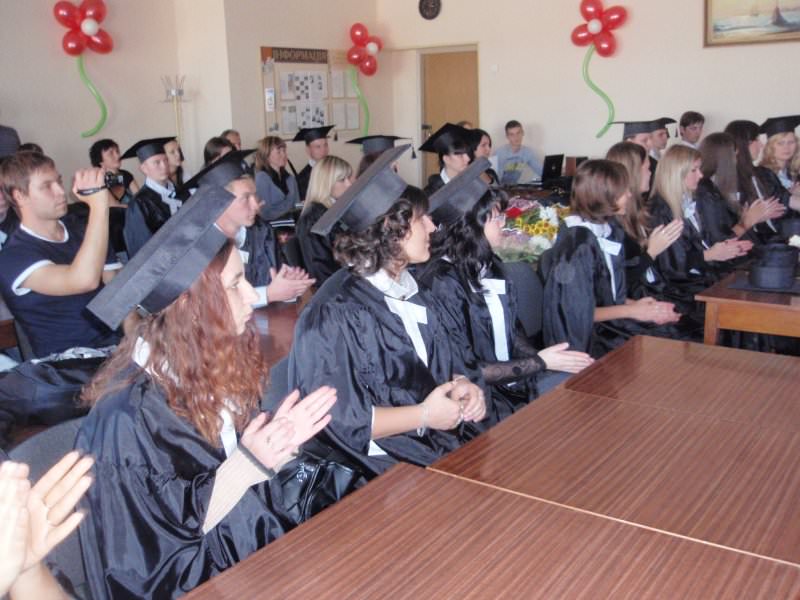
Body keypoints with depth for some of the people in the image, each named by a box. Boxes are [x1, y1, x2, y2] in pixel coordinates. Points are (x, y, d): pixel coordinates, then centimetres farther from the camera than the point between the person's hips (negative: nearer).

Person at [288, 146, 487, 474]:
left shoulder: (414, 290, 9)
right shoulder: (334, 314, -15)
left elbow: (456, 359, 16)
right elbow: (336, 419, -18)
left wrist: (465, 385, -6)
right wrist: (423, 415, -17)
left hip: (443, 444, 8)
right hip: (381, 462, -7)